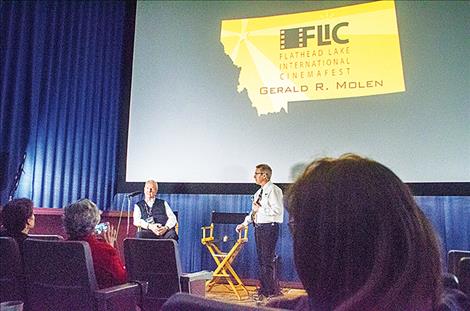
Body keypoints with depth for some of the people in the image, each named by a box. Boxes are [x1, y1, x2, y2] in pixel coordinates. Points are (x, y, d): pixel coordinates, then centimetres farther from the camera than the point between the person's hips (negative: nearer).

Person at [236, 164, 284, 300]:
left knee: (268, 261, -5)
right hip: (258, 227, 9)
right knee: (261, 260, 14)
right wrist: (245, 223, 16)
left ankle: (272, 291, 6)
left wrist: (260, 209, -15)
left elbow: (277, 210, -21)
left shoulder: (273, 190, -11)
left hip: (269, 227, -9)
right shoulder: (259, 192, 17)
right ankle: (264, 289, 24)